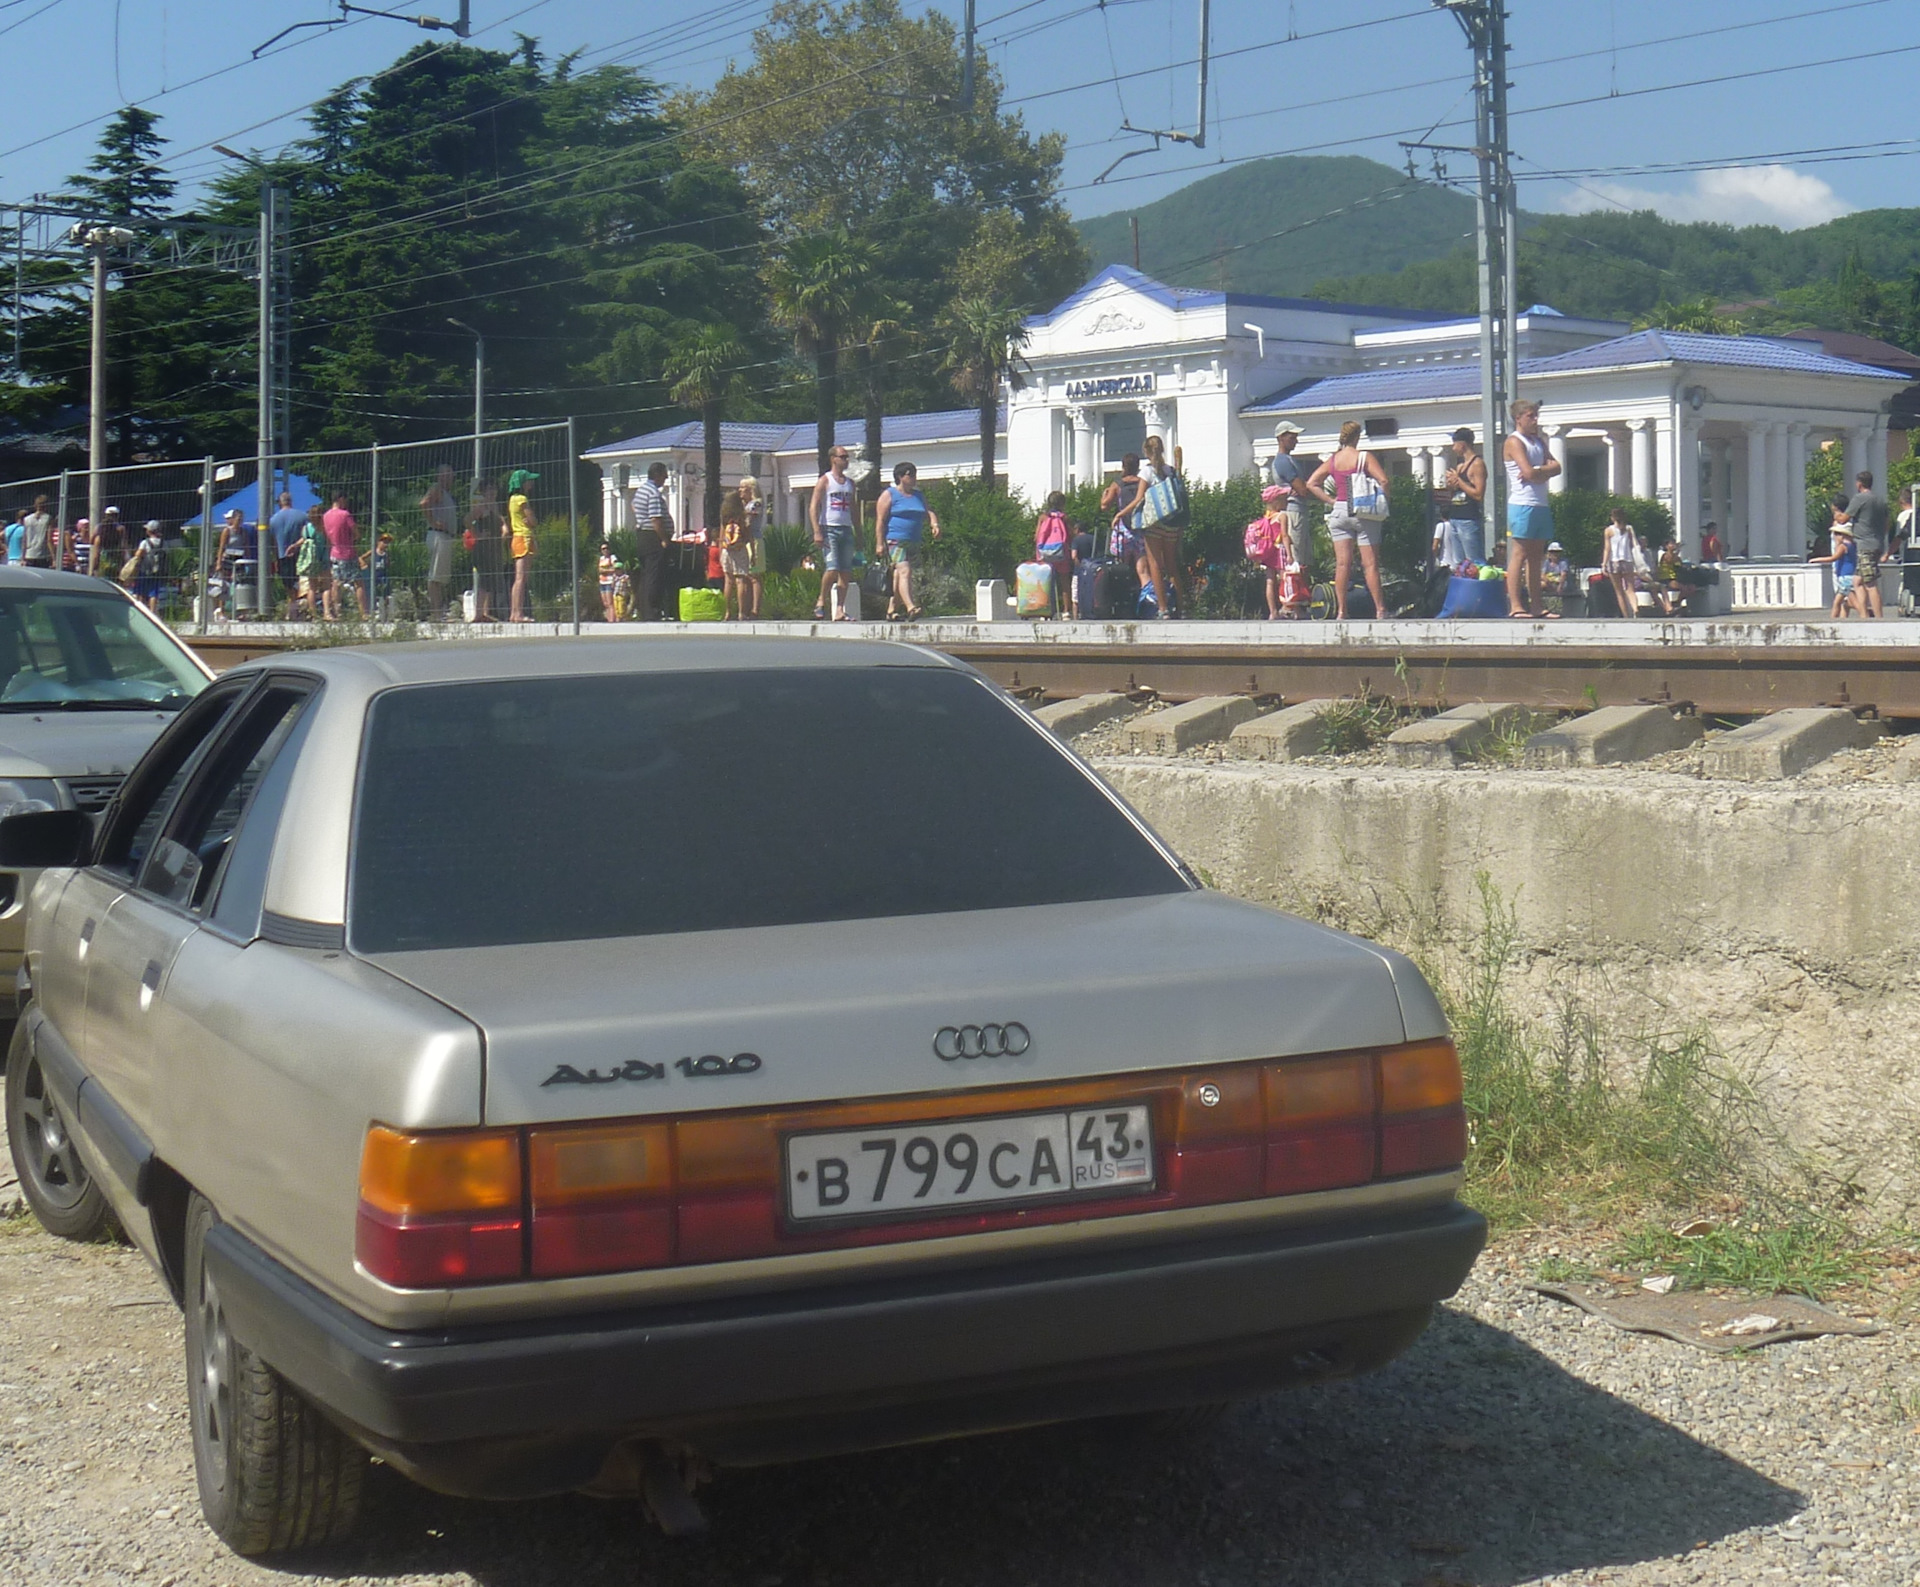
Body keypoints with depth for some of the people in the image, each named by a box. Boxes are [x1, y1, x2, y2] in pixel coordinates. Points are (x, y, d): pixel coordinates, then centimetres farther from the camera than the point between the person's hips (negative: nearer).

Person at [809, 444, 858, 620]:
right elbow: (813, 507, -6)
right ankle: (821, 601, 3)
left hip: (846, 530, 6)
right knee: (832, 569, -16)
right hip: (829, 529, -6)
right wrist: (817, 532, -17)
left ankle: (840, 610, 2)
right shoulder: (824, 481, 1)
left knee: (845, 571, 0)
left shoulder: (850, 483, 18)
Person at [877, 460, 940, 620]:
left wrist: (934, 524, -10)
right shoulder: (889, 495, -1)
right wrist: (879, 543, -14)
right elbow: (880, 520, -7)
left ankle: (892, 610, 19)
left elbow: (928, 513, 13)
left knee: (899, 577, 10)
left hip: (913, 544, 7)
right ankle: (910, 608, -33)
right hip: (894, 541, -7)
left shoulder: (919, 495, 19)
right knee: (904, 571, -21)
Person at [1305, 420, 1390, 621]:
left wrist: (1331, 501, 6)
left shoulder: (1332, 460, 7)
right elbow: (1383, 481, -16)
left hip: (1339, 512, 4)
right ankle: (1380, 609, -2)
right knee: (1370, 564, -2)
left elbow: (1311, 484, 6)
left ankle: (1341, 611, -1)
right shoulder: (1364, 457, -6)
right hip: (1362, 513, -4)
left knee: (1342, 564, 2)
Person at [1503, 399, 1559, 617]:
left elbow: (1556, 468, 8)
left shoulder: (1539, 442, 21)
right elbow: (1529, 472, -17)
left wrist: (1537, 472, -10)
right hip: (1522, 504, -8)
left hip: (1541, 505, 8)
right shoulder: (1514, 441, -4)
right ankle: (1515, 605, -12)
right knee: (1519, 554, -10)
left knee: (1535, 556, 7)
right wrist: (1546, 470, 2)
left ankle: (1536, 605, 8)